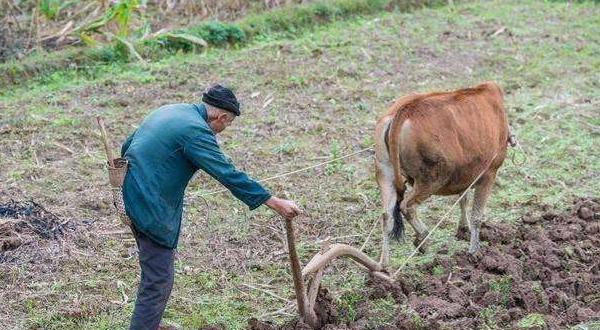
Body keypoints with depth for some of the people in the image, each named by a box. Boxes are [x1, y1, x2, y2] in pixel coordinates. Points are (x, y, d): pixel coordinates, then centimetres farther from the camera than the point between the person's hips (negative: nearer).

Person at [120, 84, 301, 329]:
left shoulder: (169, 111, 13)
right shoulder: (196, 131, -16)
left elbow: (126, 146, 20)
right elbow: (229, 175, -20)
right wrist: (275, 203, -18)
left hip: (131, 196, 10)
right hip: (152, 208, -10)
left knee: (155, 270, 21)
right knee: (159, 281, -6)